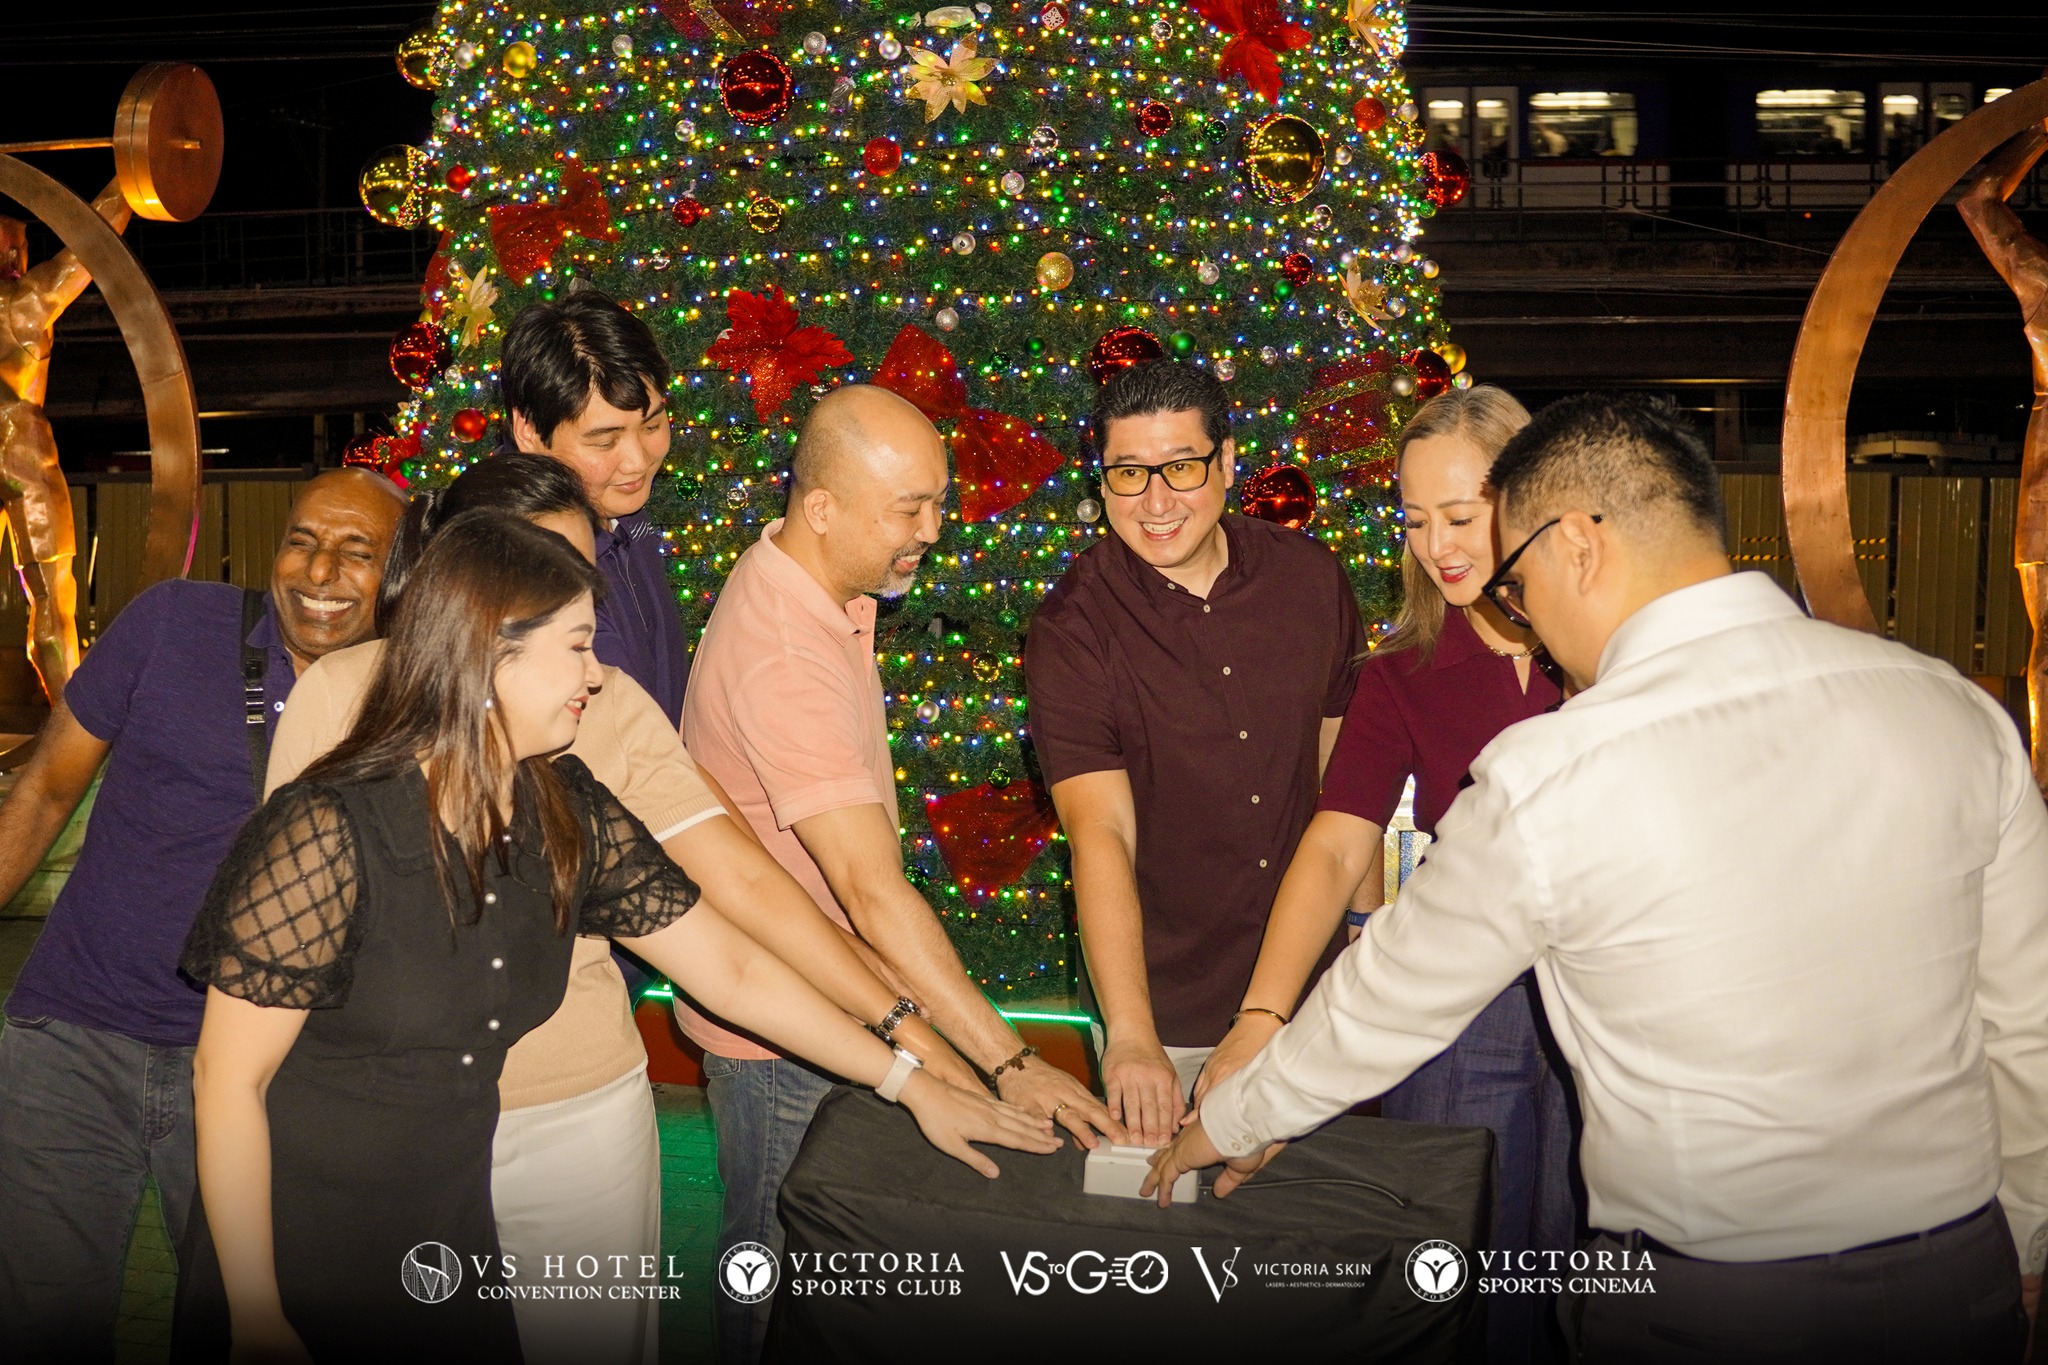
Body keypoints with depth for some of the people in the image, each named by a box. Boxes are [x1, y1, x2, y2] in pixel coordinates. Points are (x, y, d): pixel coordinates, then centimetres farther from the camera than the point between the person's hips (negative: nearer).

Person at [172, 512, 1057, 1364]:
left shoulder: (572, 819, -6)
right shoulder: (330, 832, -22)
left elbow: (731, 969, -1)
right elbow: (228, 1078, -16)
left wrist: (909, 1082, 0)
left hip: (455, 1253, 5)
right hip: (299, 1265, -5)